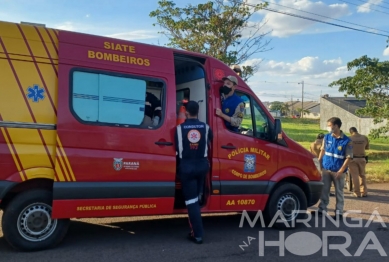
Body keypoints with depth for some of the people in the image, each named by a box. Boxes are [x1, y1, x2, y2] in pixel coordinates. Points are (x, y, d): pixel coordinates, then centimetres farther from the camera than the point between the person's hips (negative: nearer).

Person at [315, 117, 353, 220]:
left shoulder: (347, 141, -11)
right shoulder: (327, 137, 2)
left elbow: (348, 158, -9)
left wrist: (340, 171, -15)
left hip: (338, 172, -3)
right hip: (325, 169, 4)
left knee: (339, 192, 7)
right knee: (324, 191, 9)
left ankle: (339, 212, 17)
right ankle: (322, 209, 20)